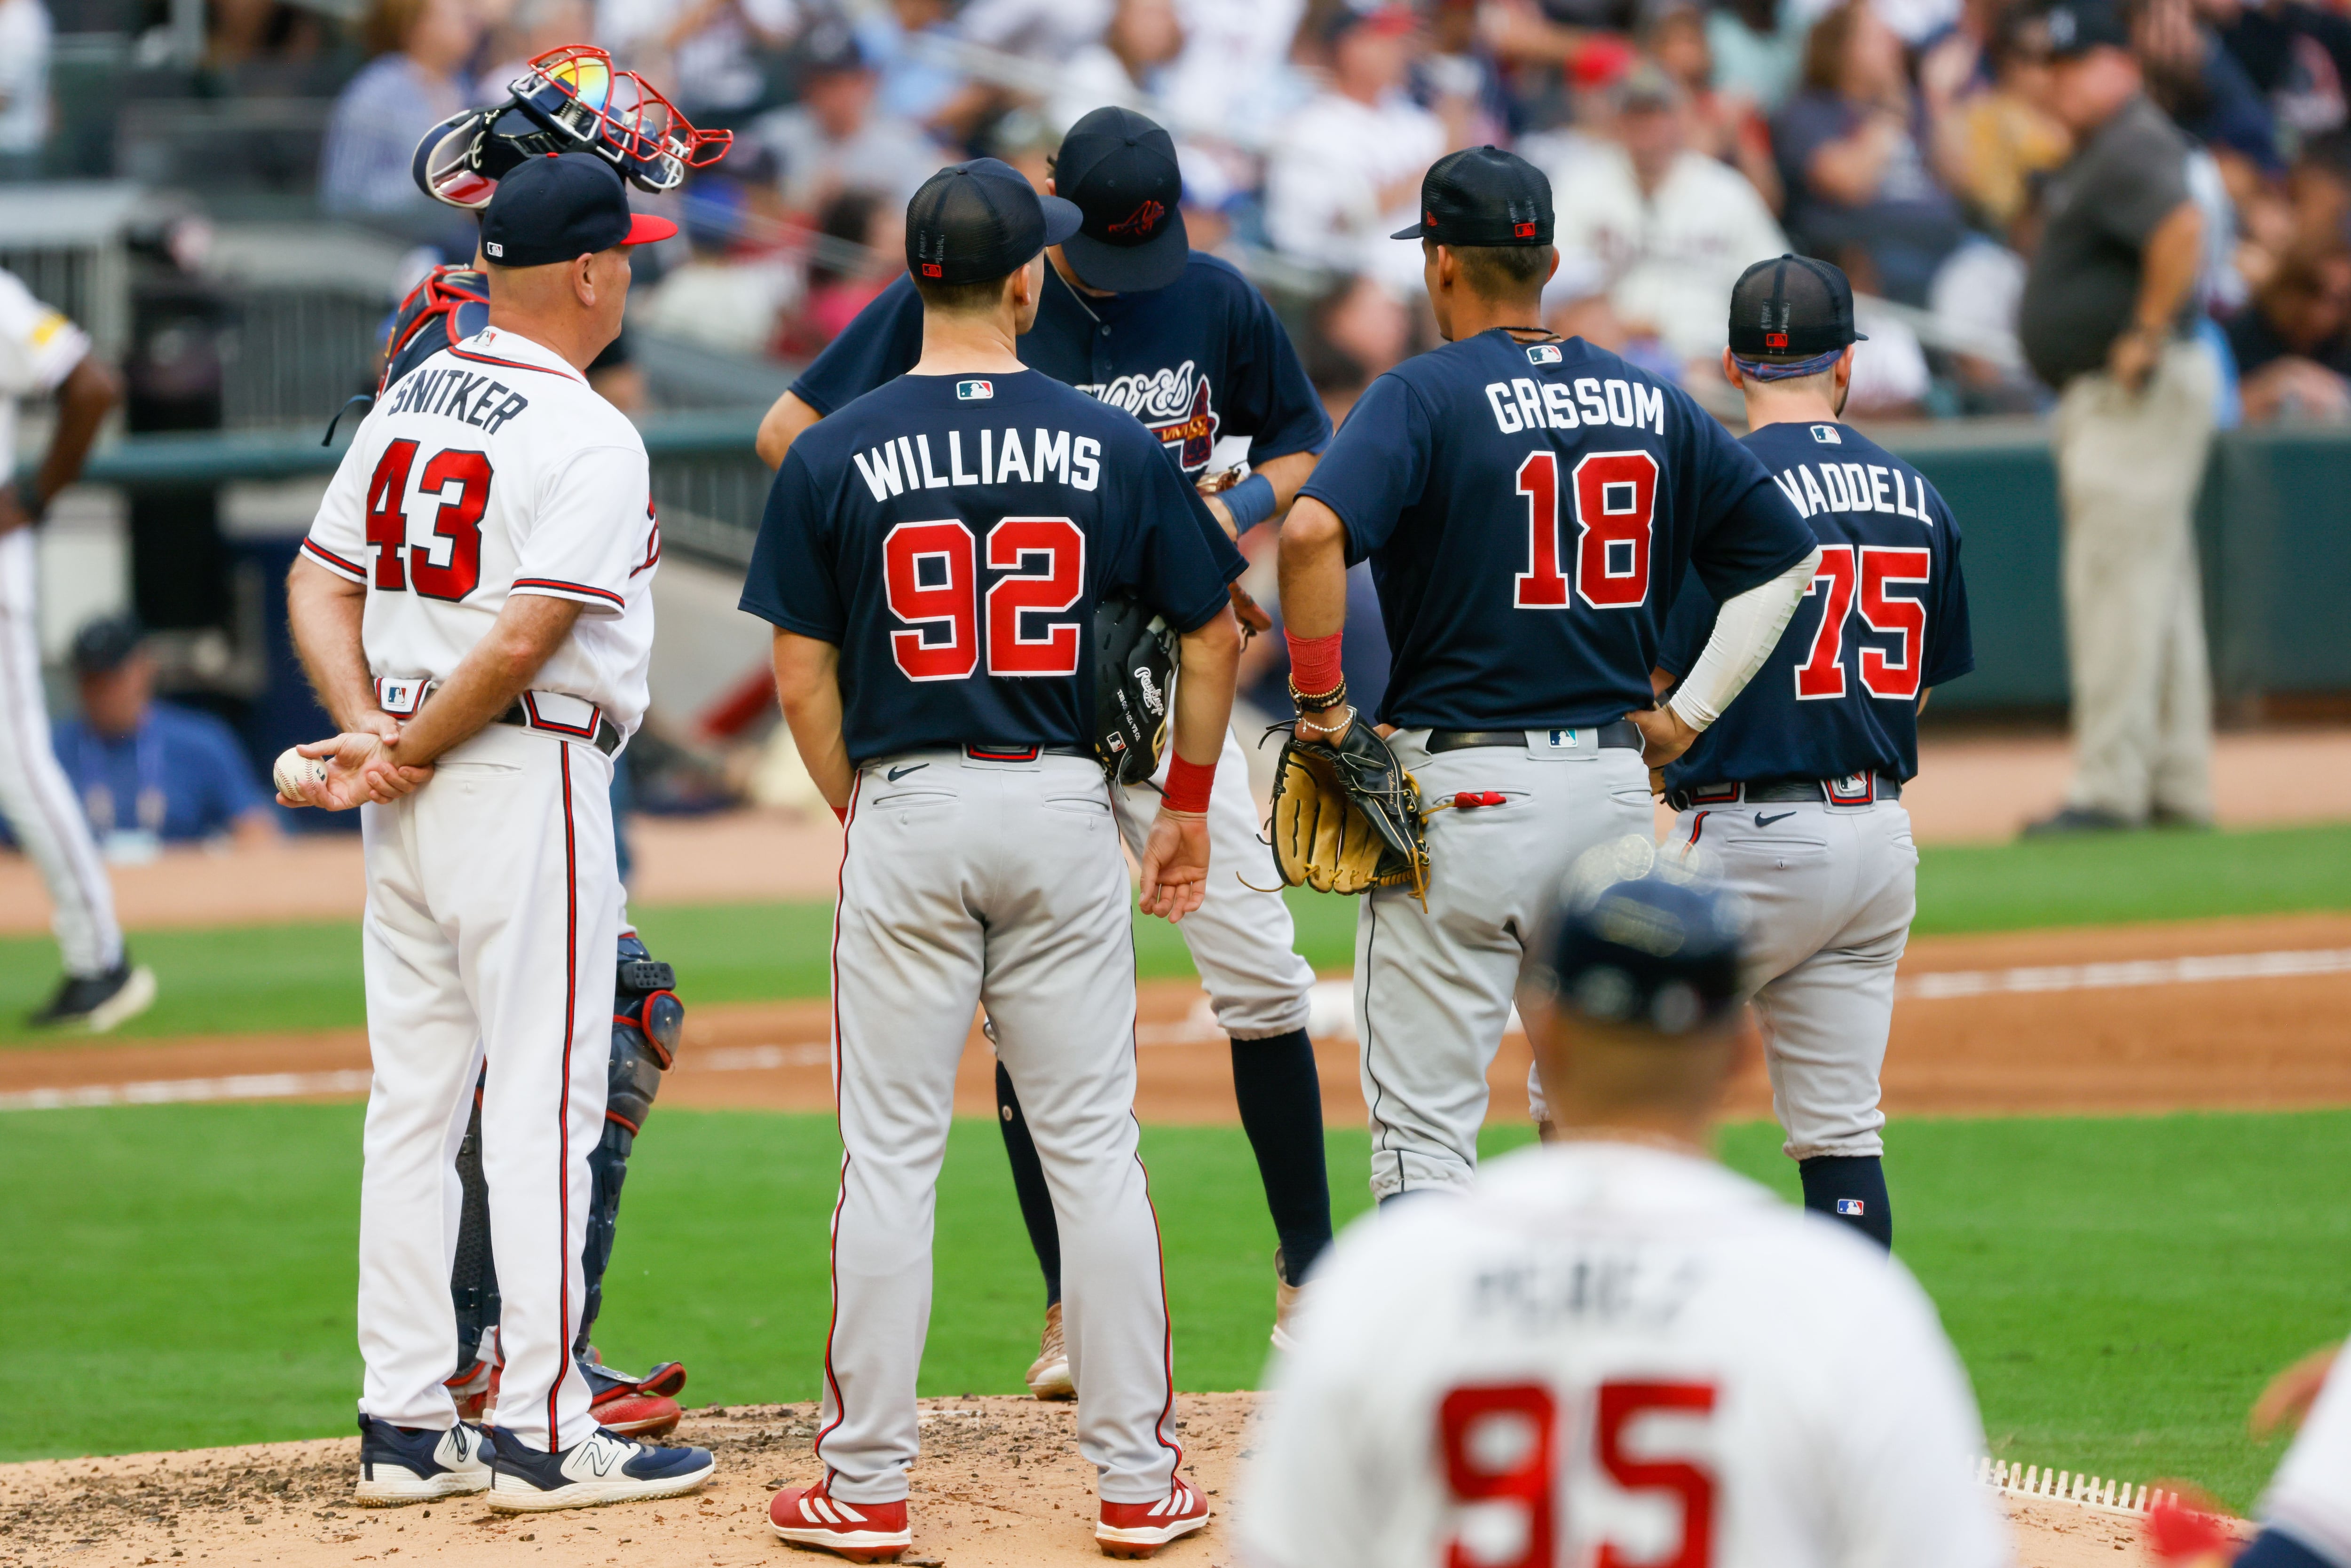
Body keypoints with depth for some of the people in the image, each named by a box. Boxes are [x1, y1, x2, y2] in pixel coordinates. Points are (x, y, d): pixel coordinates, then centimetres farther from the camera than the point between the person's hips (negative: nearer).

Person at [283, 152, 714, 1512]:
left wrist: (371, 732, -2)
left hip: (411, 803, 8)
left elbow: (321, 586, 9)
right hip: (531, 785, -8)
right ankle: (544, 1434, -4)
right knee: (543, 1105, -4)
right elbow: (527, 636, -21)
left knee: (414, 1105, 10)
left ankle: (408, 1427, 12)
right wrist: (404, 753, -11)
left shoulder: (407, 405, 11)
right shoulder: (588, 440, -13)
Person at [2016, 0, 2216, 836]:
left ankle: (2110, 789, -12)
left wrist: (2149, 336, -26)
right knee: (2157, 587, 13)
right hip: (2100, 394, 11)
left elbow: (2181, 228, -33)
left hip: (2141, 391, -11)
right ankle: (2176, 789, 18)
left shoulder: (2134, 148, -16)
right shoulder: (2094, 154, 17)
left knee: (2116, 583, -11)